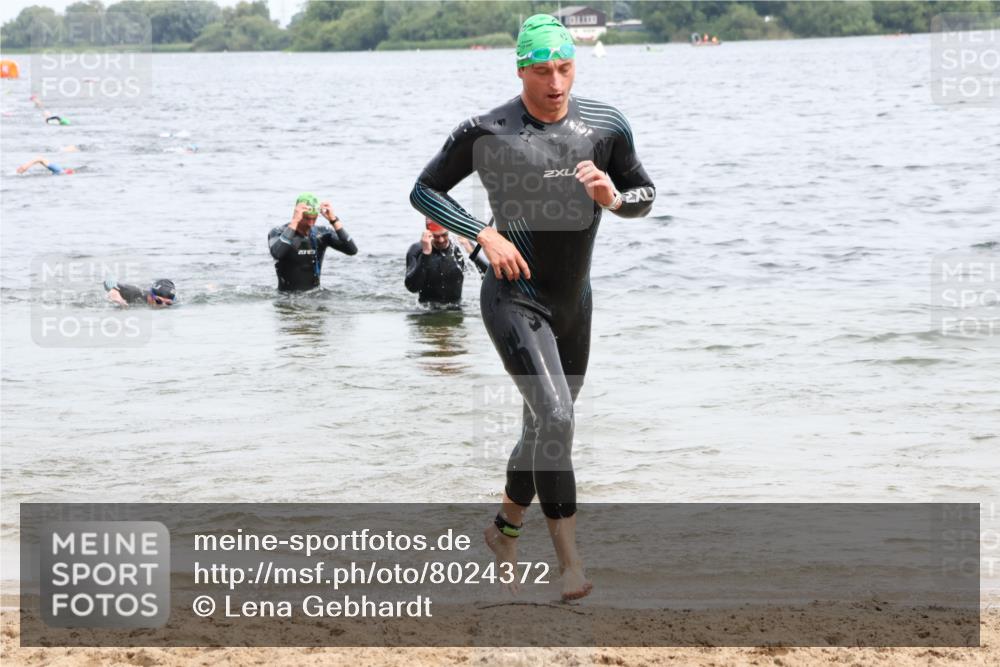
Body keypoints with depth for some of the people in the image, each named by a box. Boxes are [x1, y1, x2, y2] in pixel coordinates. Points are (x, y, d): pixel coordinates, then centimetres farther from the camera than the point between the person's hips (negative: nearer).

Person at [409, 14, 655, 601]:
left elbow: (645, 195, 10)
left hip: (574, 303, 6)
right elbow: (424, 191, -1)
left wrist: (613, 197, -14)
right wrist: (484, 233, -16)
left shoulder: (606, 125, -1)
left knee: (546, 426, 17)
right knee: (555, 419, -21)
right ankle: (570, 560, -18)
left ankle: (506, 527, 41)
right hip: (514, 298, -5)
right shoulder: (486, 133, -11)